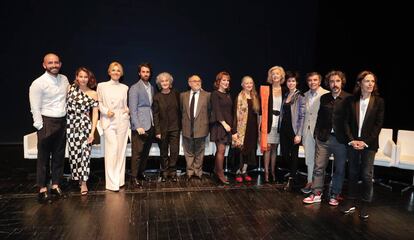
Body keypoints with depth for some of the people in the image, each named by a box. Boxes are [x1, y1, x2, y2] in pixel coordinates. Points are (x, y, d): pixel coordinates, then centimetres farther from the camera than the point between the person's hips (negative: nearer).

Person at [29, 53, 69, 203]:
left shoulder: (64, 79, 7)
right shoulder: (38, 83, -9)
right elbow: (35, 109, -10)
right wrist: (41, 127, -12)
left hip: (62, 122, 5)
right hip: (46, 122, -5)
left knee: (59, 156, 11)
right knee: (44, 158, 3)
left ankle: (56, 186, 22)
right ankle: (42, 189, 13)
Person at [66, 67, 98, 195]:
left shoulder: (93, 94, 0)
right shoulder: (71, 88, 4)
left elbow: (95, 114, -2)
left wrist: (92, 132, -7)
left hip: (85, 126, -2)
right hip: (71, 125, 2)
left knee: (84, 153, -4)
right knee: (73, 153, 8)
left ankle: (84, 182, 6)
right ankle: (77, 177, 26)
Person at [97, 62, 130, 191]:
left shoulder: (125, 87, 11)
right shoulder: (102, 86, 5)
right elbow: (98, 102, 5)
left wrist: (128, 110, -3)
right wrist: (106, 111, -11)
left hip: (122, 121, 3)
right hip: (109, 121, -2)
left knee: (121, 149, 6)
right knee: (112, 149, -10)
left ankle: (120, 179, 17)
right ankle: (112, 182, -1)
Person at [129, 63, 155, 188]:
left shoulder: (152, 88, 14)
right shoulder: (134, 88, -4)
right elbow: (133, 109, -10)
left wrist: (154, 123, 6)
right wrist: (138, 126, -16)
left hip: (150, 125, 6)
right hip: (140, 126, -6)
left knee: (146, 152, 11)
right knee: (137, 153, -1)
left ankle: (141, 173, 25)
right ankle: (134, 177, 10)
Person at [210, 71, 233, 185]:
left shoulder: (228, 95, 16)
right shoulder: (215, 94, -5)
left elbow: (230, 111, 15)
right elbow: (217, 111, -12)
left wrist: (230, 124, 7)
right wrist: (224, 124, -16)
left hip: (227, 125, 7)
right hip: (218, 125, -7)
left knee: (220, 149, 9)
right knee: (221, 149, -8)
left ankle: (216, 170, 18)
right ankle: (220, 174, -1)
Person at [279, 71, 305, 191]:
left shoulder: (300, 96, -8)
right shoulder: (285, 96, 12)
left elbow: (302, 116, -11)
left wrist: (299, 134, -16)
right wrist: (280, 128, 9)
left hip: (294, 128, -6)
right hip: (284, 127, 6)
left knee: (293, 155, 4)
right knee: (284, 154, 8)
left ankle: (291, 180, 17)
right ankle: (293, 175, 32)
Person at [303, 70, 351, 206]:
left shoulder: (348, 98, -5)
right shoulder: (324, 98, 8)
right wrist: (317, 133, 7)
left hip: (341, 139, -3)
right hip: (323, 138, 3)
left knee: (339, 169, 10)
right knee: (319, 167, 5)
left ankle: (334, 195, 24)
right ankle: (316, 194, 16)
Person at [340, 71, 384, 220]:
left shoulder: (379, 102, -1)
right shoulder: (352, 101, 3)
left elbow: (378, 124, -5)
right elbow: (347, 122, 2)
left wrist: (365, 142, -12)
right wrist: (351, 140, -8)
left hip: (369, 144, -2)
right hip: (353, 142, 2)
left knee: (366, 175, 1)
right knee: (353, 173, 9)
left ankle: (364, 205, 15)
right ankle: (351, 202, 20)